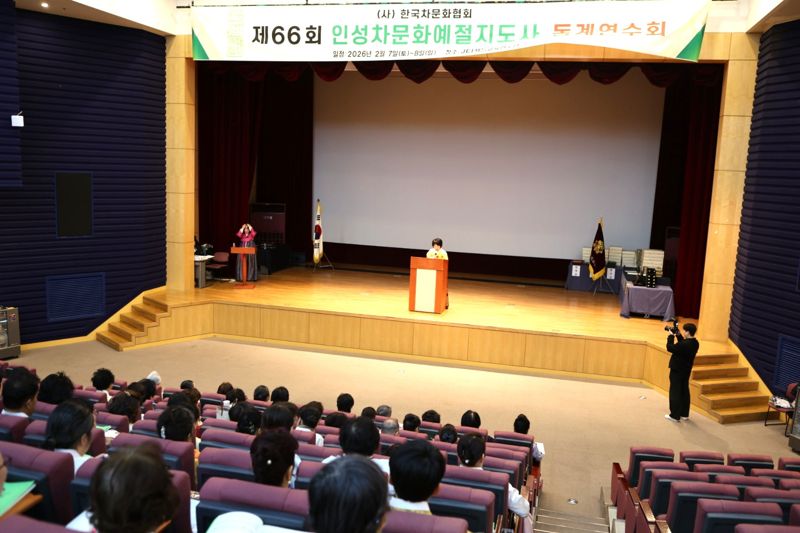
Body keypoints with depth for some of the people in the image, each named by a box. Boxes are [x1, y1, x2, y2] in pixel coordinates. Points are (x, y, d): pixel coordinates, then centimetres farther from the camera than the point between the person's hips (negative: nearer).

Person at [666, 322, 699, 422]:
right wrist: (678, 335, 6)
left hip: (677, 371, -8)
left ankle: (675, 416, 6)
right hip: (686, 371, 8)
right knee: (684, 391, 17)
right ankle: (684, 414, 27)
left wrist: (671, 336, -11)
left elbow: (670, 348, -21)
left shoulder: (684, 344, -28)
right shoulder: (695, 343, -1)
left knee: (675, 392, 1)